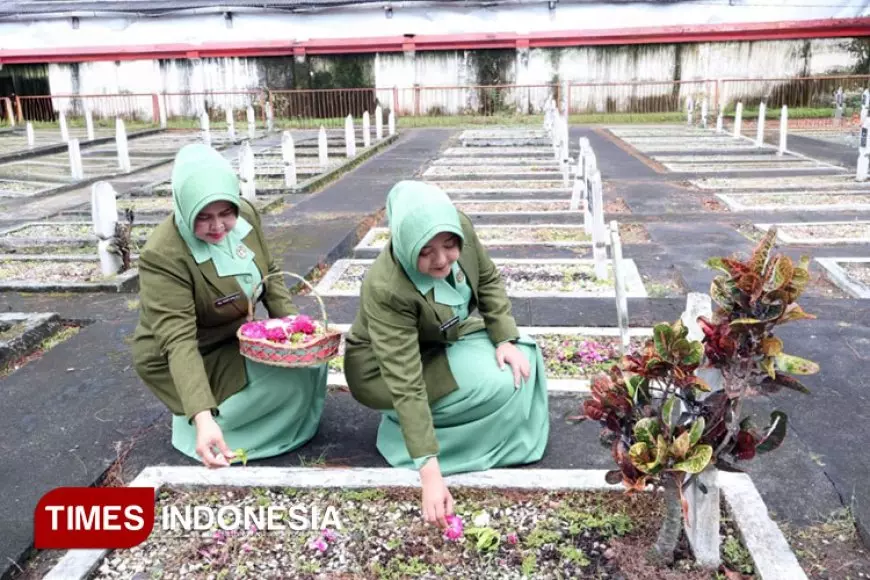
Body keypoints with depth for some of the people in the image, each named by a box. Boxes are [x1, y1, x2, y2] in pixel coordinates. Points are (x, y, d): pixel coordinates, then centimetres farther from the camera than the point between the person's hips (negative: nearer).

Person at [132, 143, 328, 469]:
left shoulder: (246, 214, -12)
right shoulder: (163, 255, -32)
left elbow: (268, 273, 5)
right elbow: (178, 342, -37)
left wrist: (288, 318, -13)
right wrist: (203, 417, -48)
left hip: (237, 338, 7)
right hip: (188, 362, -7)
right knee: (292, 377, -19)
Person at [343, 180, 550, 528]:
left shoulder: (461, 228, -23)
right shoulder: (387, 290, -38)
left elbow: (488, 280, -3)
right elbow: (406, 387, -38)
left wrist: (506, 338, -16)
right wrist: (430, 473, -41)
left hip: (443, 340, 7)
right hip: (382, 370, -7)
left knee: (522, 357, -6)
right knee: (498, 383, -23)